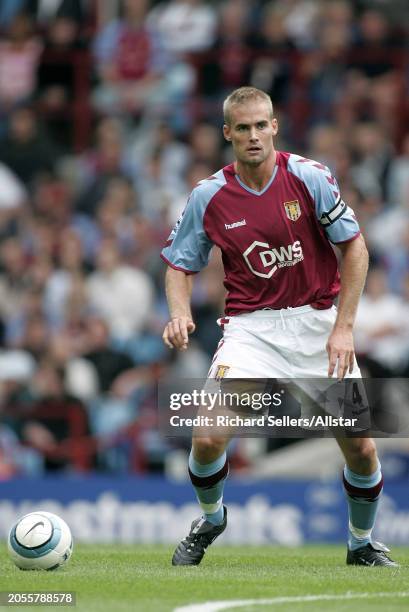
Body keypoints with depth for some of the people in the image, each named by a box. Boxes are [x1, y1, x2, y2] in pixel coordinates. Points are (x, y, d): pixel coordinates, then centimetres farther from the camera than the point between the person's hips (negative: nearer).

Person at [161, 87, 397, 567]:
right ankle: (210, 518, 15)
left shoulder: (309, 177, -9)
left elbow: (354, 247, -5)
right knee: (209, 437, -18)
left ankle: (362, 545, 23)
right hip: (251, 326, 0)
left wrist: (343, 327, -11)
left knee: (361, 448, -5)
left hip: (318, 322, 0)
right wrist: (179, 313, -14)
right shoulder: (209, 196, -4)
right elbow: (180, 263, 7)